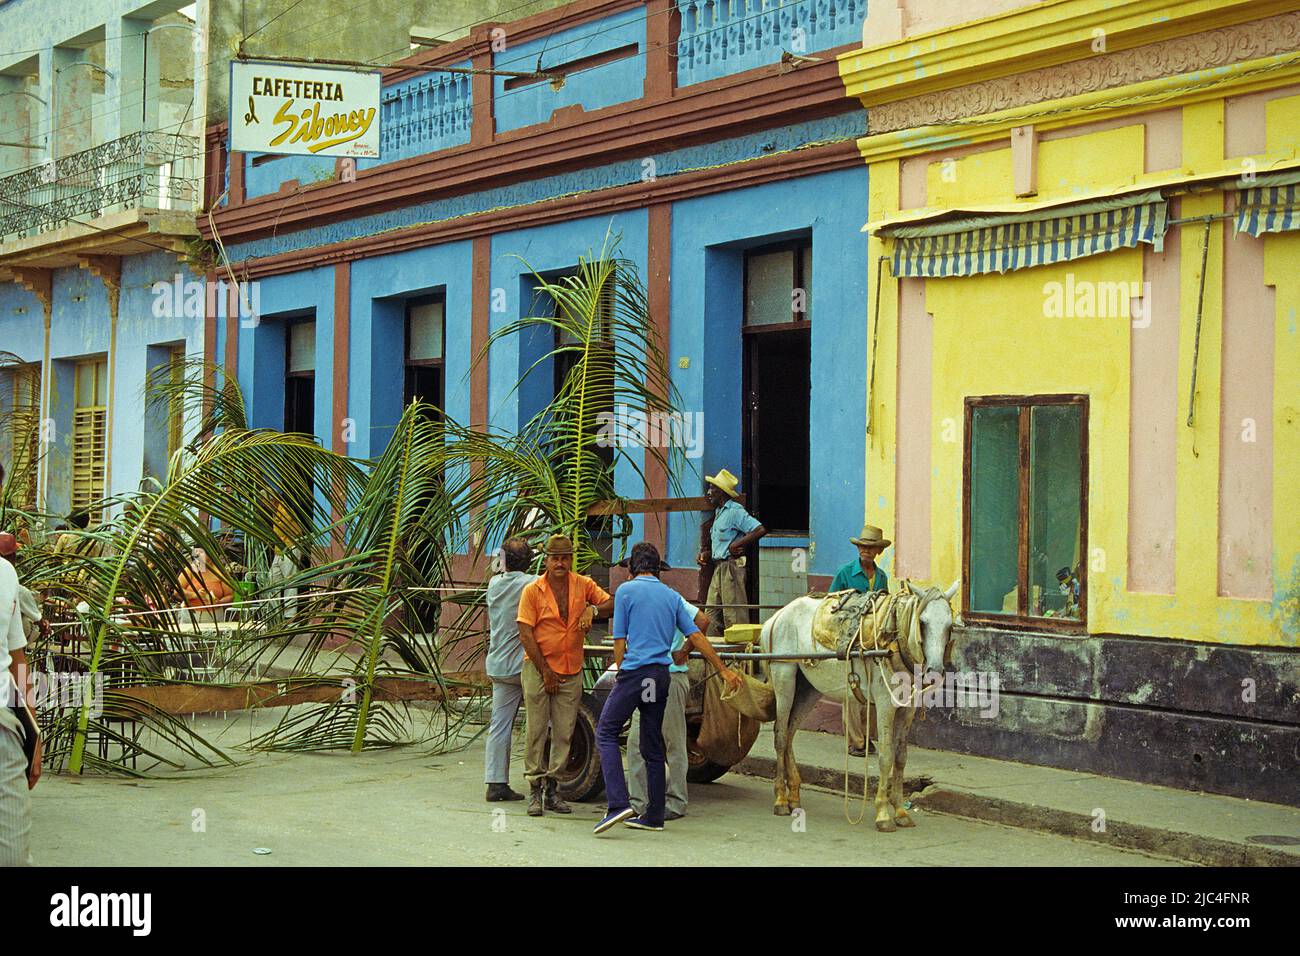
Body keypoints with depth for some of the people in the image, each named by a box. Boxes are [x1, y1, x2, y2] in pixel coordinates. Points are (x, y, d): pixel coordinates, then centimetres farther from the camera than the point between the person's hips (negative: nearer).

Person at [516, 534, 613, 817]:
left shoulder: (584, 585, 4)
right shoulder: (532, 591, -5)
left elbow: (613, 604, 4)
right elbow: (526, 635, -8)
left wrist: (593, 610, -18)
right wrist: (545, 672, -11)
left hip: (571, 671, 3)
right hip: (538, 669, -3)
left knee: (564, 733, 5)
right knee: (536, 730, -3)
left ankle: (552, 788, 13)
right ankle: (534, 789, 4)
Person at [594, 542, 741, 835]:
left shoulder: (626, 590, -1)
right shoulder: (672, 596, 14)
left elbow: (620, 640, -1)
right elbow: (696, 637, 13)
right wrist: (723, 670, 17)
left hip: (634, 670, -6)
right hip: (662, 675, 6)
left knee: (606, 732, -2)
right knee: (653, 745, 11)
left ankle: (619, 804, -18)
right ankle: (654, 816, 12)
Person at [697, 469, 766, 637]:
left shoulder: (735, 511, -11)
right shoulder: (719, 512, 20)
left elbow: (760, 530, -21)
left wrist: (737, 544, -17)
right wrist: (707, 554, 10)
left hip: (732, 566, -10)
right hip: (719, 567, 10)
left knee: (733, 614, -8)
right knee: (712, 613, 8)